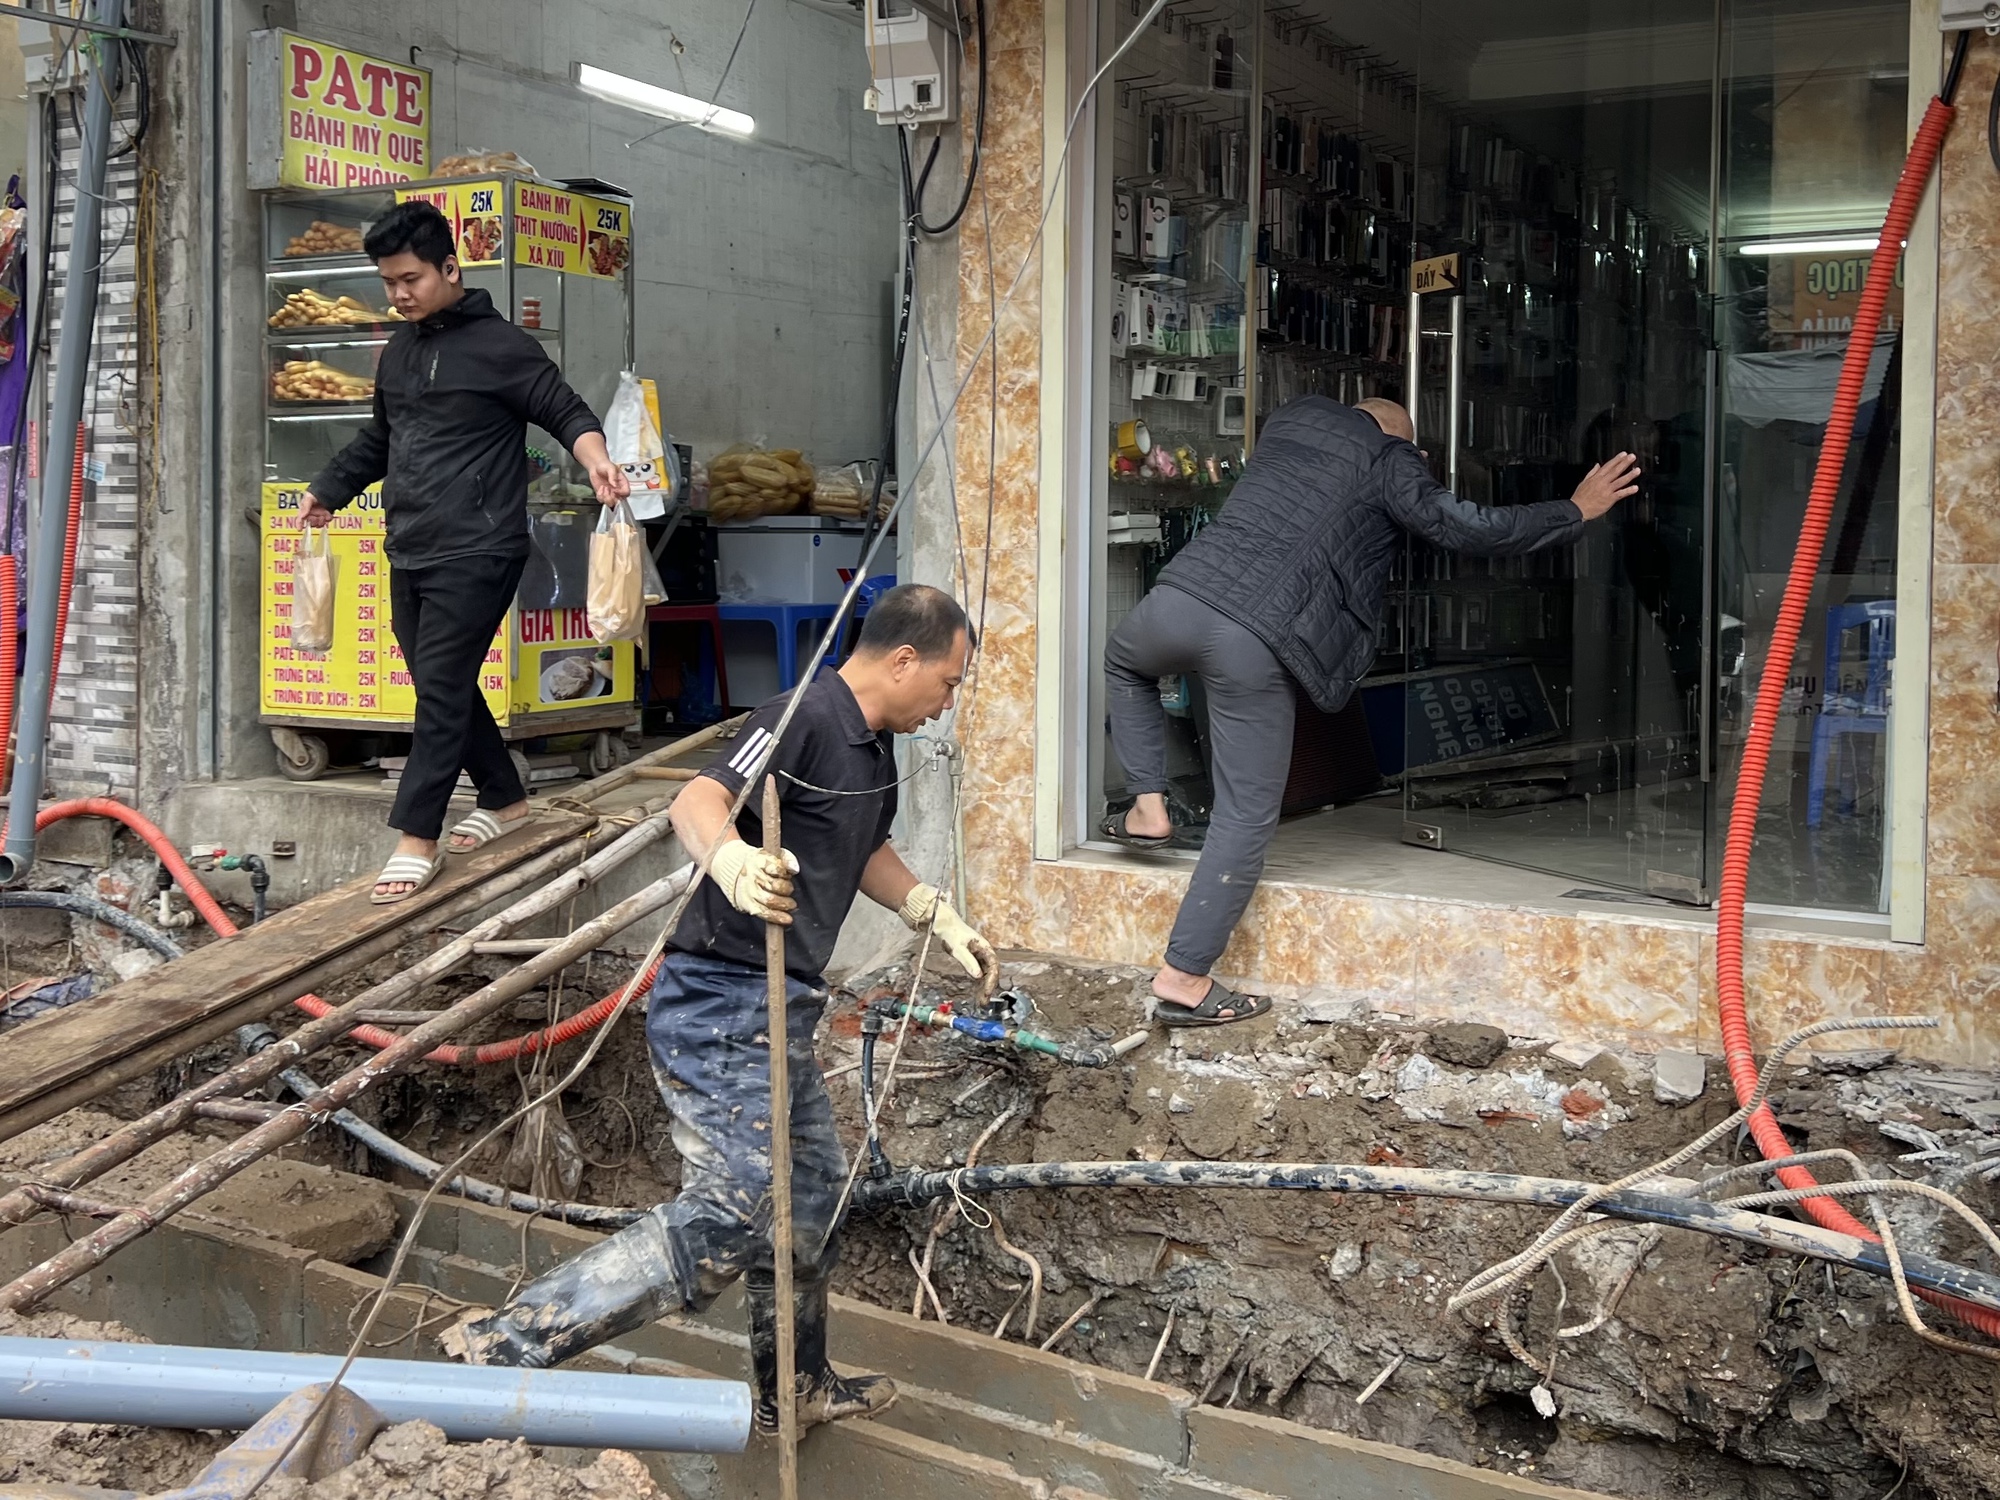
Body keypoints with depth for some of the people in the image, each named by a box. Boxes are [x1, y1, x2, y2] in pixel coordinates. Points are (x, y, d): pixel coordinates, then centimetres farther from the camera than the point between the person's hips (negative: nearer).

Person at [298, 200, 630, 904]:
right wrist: (327, 492, 35)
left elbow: (567, 412, -7)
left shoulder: (500, 345, -6)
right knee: (445, 688, 12)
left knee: (441, 688, -10)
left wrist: (595, 457, -28)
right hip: (410, 554, 8)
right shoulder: (397, 353, 17)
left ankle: (415, 839, -7)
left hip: (475, 553, -8)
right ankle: (505, 798, 28)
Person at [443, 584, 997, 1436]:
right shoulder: (807, 718, -17)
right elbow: (699, 801, -33)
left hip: (778, 1013, 11)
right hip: (722, 1006, -11)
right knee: (733, 1217, -17)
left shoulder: (874, 750, 15)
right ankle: (505, 1346, -13)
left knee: (812, 1197, 21)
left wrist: (940, 920, 29)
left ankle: (793, 1390, 40)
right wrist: (730, 857, -54)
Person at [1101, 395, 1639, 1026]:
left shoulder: (1295, 415, 22)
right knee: (1246, 819, 6)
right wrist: (1575, 511, 10)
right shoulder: (1390, 460, 6)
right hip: (1254, 639, -4)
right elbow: (1467, 527, -2)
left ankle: (1149, 809, 31)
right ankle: (1184, 979, 8)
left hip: (1181, 591, 5)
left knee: (1125, 662, 40)